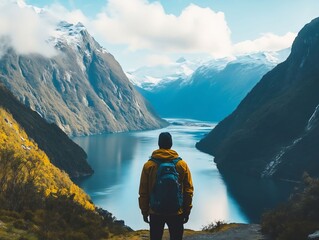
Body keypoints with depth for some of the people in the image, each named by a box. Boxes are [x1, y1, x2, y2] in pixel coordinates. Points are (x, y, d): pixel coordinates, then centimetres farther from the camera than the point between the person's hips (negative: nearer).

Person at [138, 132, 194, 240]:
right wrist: (187, 211, 8)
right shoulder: (182, 164, -6)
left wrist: (144, 212, 8)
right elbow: (188, 190, -2)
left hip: (155, 212, 0)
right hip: (177, 212, 0)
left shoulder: (148, 165, -8)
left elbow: (143, 192, -3)